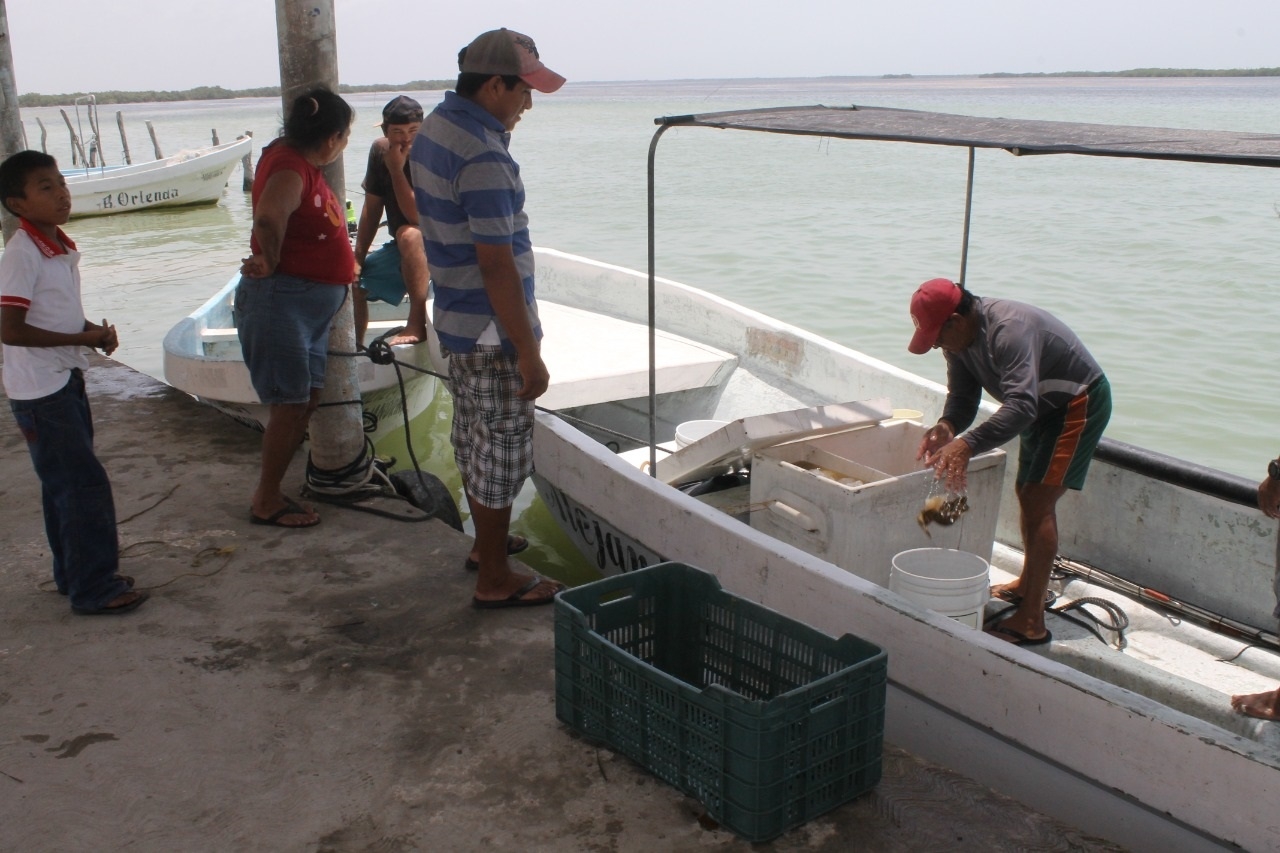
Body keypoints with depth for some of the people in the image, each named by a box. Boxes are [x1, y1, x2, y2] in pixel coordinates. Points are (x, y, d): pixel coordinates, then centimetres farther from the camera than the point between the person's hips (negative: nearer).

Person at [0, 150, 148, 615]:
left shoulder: (62, 248, 8)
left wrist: (94, 330, 1)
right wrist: (81, 338, -19)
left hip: (66, 381, 9)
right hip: (39, 390, -9)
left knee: (66, 485, 17)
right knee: (87, 485, -7)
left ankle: (75, 574, 29)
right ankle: (95, 589, 1)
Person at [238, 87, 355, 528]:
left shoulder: (301, 161, 9)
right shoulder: (289, 168, -20)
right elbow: (269, 217, -39)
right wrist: (269, 264, -23)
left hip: (311, 304, 10)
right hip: (282, 300, -10)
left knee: (307, 399, 14)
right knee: (290, 404, -2)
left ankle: (270, 492, 25)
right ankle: (266, 503, 11)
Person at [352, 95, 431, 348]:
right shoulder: (380, 150, -2)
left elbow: (417, 217, -29)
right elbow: (372, 208, 6)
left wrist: (396, 169, -27)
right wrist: (357, 257, 3)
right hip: (402, 249, 7)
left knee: (409, 235, -37)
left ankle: (417, 325, -35)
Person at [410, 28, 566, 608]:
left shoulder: (435, 127, 7)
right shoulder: (482, 156, -24)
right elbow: (496, 264, -26)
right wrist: (529, 354, -22)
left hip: (455, 321, 10)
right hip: (492, 334, -10)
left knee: (473, 440, 22)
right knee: (502, 452, 1)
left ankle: (486, 542, 39)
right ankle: (496, 580, 13)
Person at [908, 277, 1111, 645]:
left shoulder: (1009, 331, -35)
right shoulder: (961, 338, -6)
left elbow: (1021, 406, -45)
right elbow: (962, 396, -6)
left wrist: (967, 444, -53)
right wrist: (947, 426, -28)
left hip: (1079, 403, -10)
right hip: (1044, 407, 10)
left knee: (1038, 502, -16)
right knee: (1026, 493, 18)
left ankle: (1031, 622, -15)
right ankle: (1028, 584, 37)